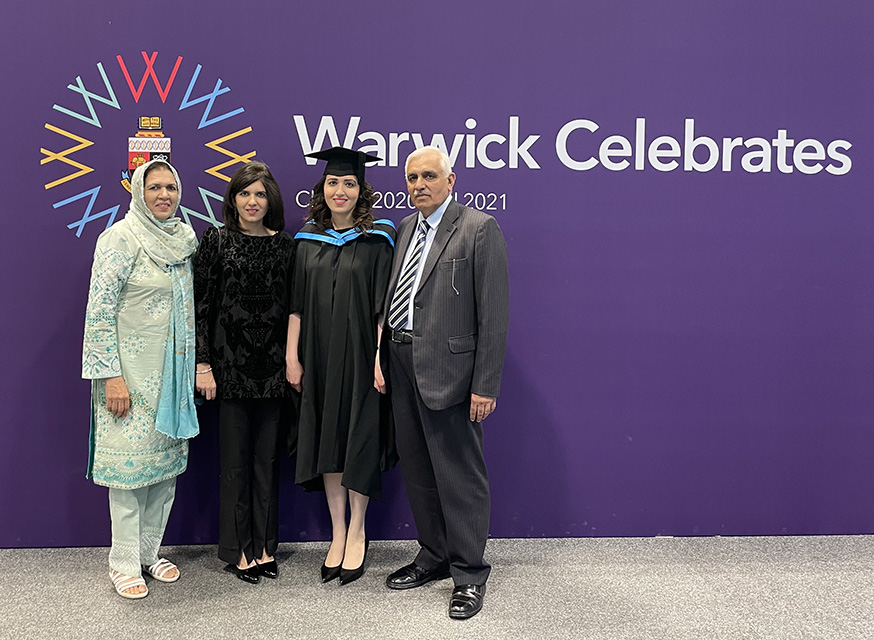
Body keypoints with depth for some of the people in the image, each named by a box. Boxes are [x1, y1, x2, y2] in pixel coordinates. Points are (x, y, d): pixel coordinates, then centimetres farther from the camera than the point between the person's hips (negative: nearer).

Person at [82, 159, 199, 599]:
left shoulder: (185, 237, 9)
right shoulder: (120, 238, -9)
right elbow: (99, 311, -12)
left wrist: (195, 366, 14)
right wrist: (111, 376, -17)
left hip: (174, 370, 6)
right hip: (131, 369, -6)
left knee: (168, 457, 10)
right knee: (130, 460, -1)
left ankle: (150, 552, 24)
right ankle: (124, 563, 13)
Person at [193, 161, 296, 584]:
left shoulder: (285, 245, 7)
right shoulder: (217, 241, -1)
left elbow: (292, 307, 9)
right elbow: (201, 304, -3)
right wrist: (203, 363, -9)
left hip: (273, 364, 3)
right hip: (231, 362, -3)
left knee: (267, 458, 10)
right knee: (235, 459, 4)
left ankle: (264, 546, 22)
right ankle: (240, 550, 17)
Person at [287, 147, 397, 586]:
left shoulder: (377, 239, -3)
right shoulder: (308, 239, 8)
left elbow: (383, 306, -7)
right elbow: (296, 303, 7)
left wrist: (381, 359, -13)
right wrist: (292, 356, 1)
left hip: (359, 355, -3)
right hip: (318, 358, 4)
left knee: (359, 442, 3)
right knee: (326, 441, 8)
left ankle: (356, 533, 20)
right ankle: (338, 534, 20)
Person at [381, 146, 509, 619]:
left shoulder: (479, 229, -7)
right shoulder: (404, 229, 14)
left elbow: (493, 313, -12)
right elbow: (393, 298, 14)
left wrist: (485, 385, -16)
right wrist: (386, 359, 5)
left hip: (448, 369, -7)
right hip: (401, 366, 7)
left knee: (460, 475, 1)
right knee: (417, 471, 16)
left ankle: (468, 574, 17)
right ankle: (433, 557, 33)